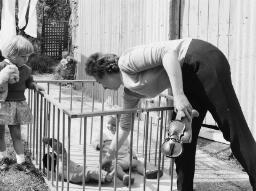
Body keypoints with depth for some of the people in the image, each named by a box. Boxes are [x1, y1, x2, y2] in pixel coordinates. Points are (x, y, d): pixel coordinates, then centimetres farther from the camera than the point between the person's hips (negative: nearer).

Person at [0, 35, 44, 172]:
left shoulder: (26, 70, 2)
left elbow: (28, 82, 20)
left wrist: (35, 86, 2)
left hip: (18, 104, 3)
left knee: (16, 134, 6)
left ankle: (21, 161, 13)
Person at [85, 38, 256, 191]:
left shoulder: (126, 61, -8)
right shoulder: (130, 93, 19)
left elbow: (168, 51, -20)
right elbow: (125, 126, 32)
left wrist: (178, 95, -28)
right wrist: (109, 156, 40)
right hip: (189, 78, 9)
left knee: (234, 131, -14)